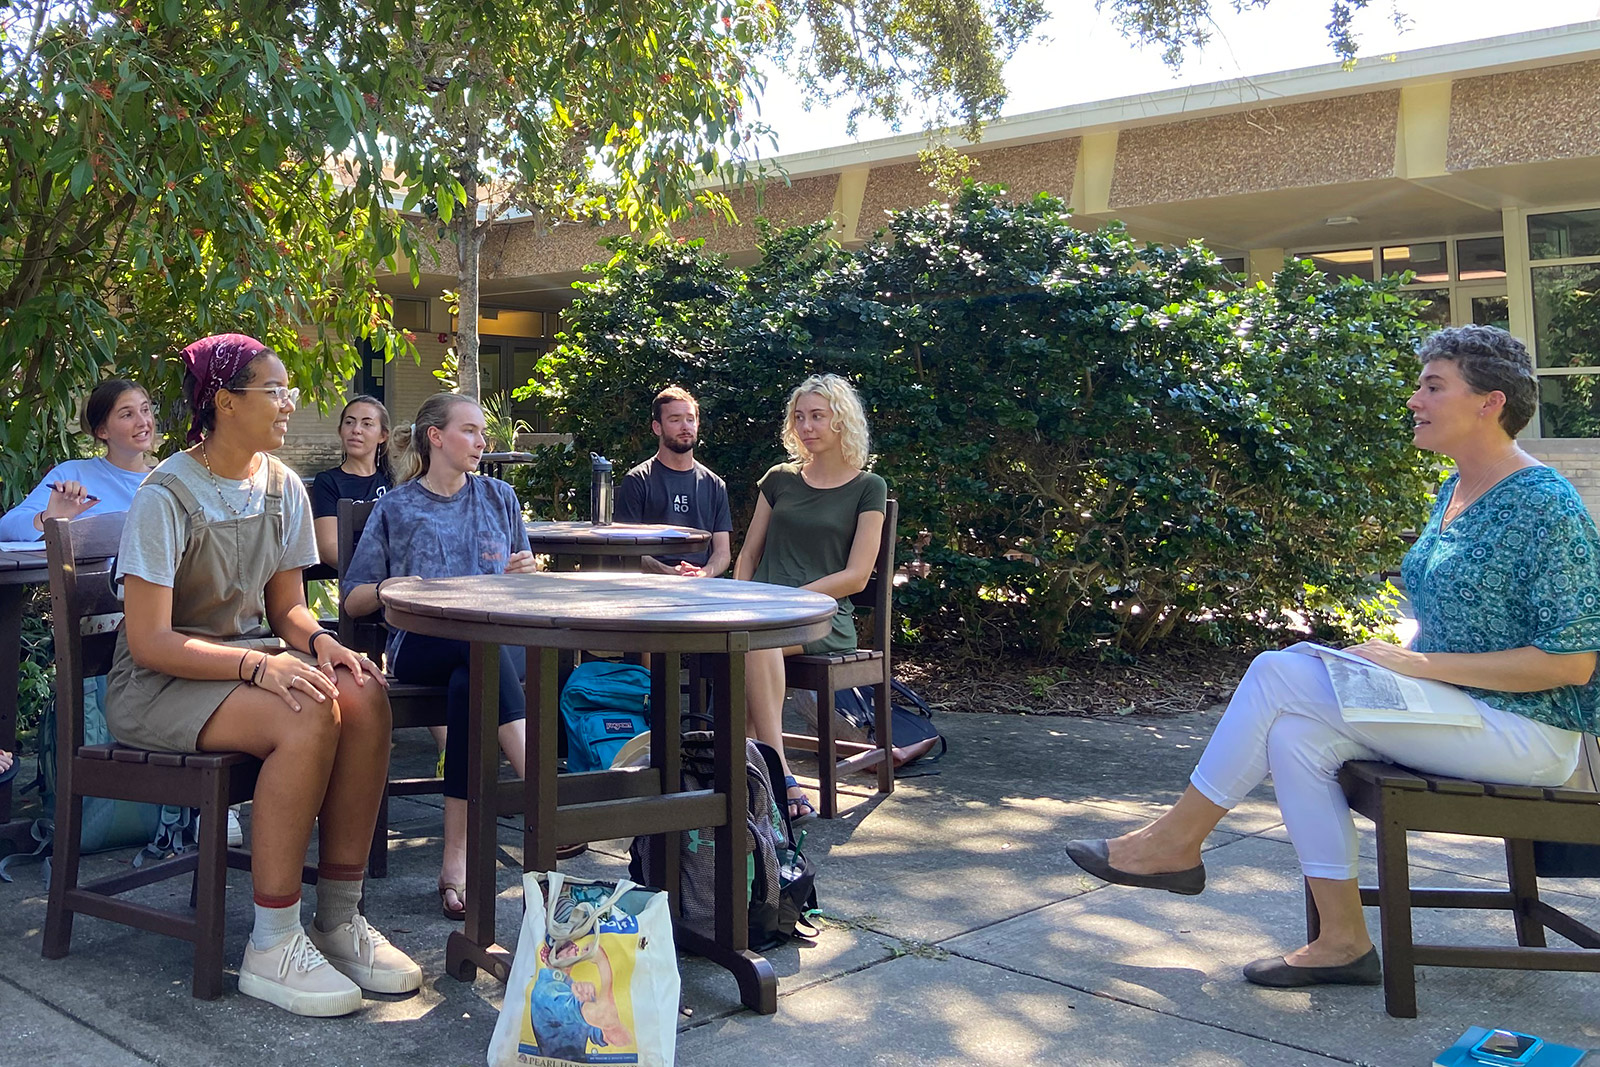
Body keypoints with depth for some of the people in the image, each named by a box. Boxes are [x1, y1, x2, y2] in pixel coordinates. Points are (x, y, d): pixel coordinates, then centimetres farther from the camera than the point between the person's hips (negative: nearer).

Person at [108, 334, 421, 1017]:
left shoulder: (282, 486, 5)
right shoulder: (165, 499, -15)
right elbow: (150, 642, -19)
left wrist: (318, 640, -12)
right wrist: (257, 664, -31)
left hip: (247, 657, 6)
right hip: (160, 681, -6)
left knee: (365, 696, -23)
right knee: (309, 716, -33)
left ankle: (339, 918, -15)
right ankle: (272, 946, -24)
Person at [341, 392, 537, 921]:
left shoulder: (498, 497, 21)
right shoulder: (396, 507, 14)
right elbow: (353, 600, 13)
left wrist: (524, 572, 1)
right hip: (420, 645, -2)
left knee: (468, 684, -36)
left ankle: (456, 860, -39)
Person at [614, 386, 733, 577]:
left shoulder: (714, 484, 19)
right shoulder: (637, 481, 8)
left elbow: (723, 552, 14)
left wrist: (705, 573, -8)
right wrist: (669, 572, -16)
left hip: (707, 585, 3)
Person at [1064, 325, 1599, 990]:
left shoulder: (1546, 506, -16)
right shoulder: (1454, 491, 12)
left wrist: (1420, 664, -20)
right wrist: (1392, 652, 1)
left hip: (1527, 733, -9)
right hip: (1454, 709, 9)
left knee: (1279, 674, -19)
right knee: (1295, 731, -17)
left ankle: (1177, 840, -5)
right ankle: (1343, 941, -9)